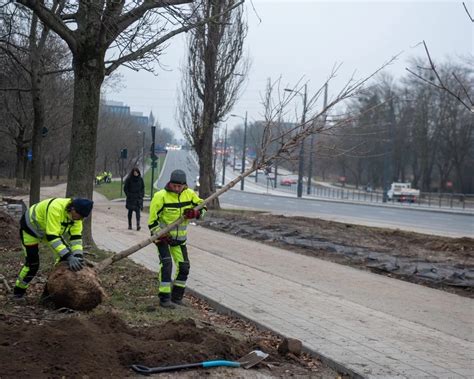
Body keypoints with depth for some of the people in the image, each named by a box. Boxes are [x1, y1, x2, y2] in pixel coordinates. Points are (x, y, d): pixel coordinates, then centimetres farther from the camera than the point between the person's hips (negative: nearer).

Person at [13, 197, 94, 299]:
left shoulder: (76, 214, -19)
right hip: (31, 227, -7)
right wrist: (69, 257, -49)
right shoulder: (56, 208, -42)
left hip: (51, 229, 7)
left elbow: (76, 237, -18)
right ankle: (18, 293, 10)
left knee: (64, 255, -1)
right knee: (32, 263, -9)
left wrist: (78, 256, -31)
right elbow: (52, 237, -45)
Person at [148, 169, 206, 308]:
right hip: (162, 236, -5)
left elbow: (202, 207, 5)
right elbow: (152, 219, -16)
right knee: (166, 264, -17)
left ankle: (176, 297, 22)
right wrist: (160, 235, -24)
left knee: (184, 266, 6)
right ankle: (164, 298, -11)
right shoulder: (161, 196, -20)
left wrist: (195, 213, -18)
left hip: (179, 237, 5)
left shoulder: (189, 194, -5)